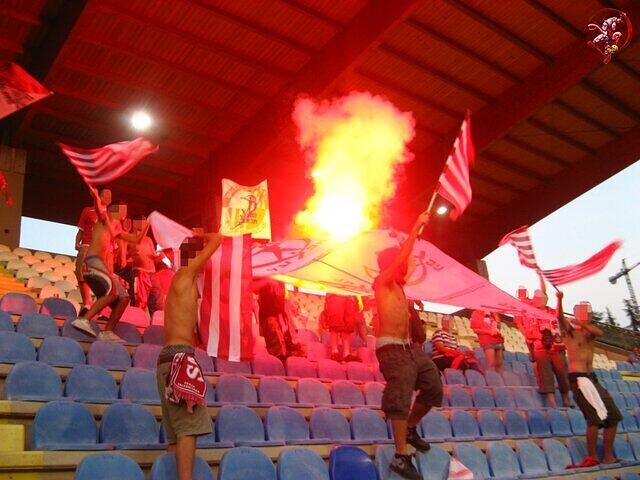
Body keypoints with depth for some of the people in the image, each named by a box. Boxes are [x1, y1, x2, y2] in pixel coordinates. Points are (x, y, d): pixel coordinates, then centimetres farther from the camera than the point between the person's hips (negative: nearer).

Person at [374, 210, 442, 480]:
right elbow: (401, 258, -15)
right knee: (401, 399, -13)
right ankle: (401, 457, -11)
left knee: (433, 388, 11)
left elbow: (405, 260, 29)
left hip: (408, 348, 10)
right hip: (392, 348, -10)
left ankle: (410, 429, 28)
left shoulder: (397, 285, 18)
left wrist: (417, 231, 23)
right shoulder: (381, 282, -5)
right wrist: (417, 226, -9)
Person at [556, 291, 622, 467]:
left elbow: (600, 332, -9)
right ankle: (591, 457, -7)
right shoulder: (570, 330, -1)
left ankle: (608, 456, 19)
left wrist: (584, 324, -22)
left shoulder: (590, 331, 15)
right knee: (596, 416, -16)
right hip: (578, 377, -8)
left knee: (613, 416, 10)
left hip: (592, 377, 8)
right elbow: (560, 317, -22)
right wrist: (559, 300, -39)